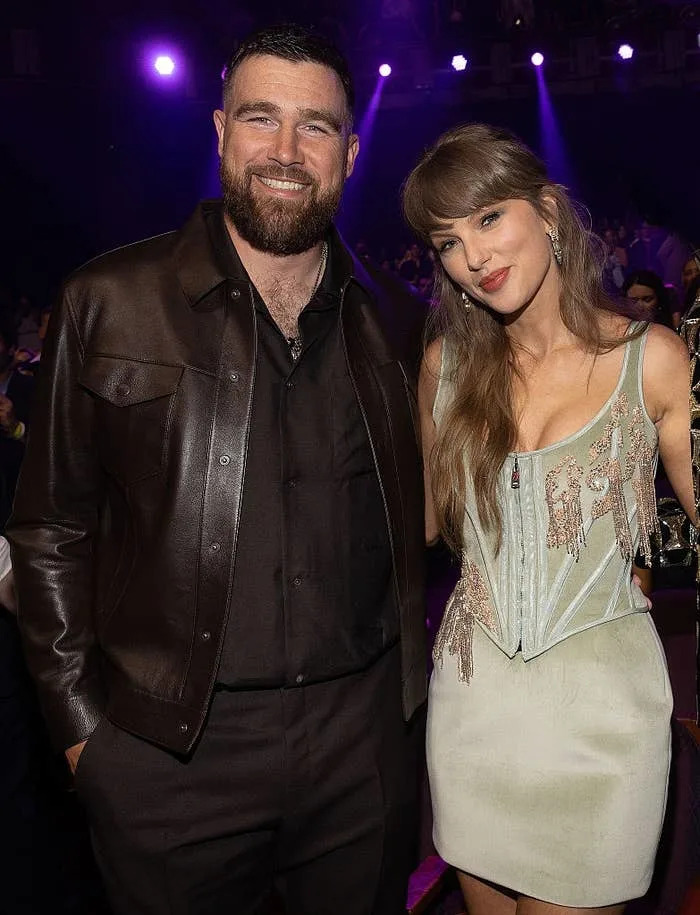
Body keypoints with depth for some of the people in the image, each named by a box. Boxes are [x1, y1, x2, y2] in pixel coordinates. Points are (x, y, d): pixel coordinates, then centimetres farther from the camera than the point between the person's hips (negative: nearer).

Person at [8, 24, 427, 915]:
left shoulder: (394, 322, 3)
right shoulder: (111, 302, -6)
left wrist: (405, 672, 8)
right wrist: (82, 724, -5)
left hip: (367, 738, 3)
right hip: (170, 748, -2)